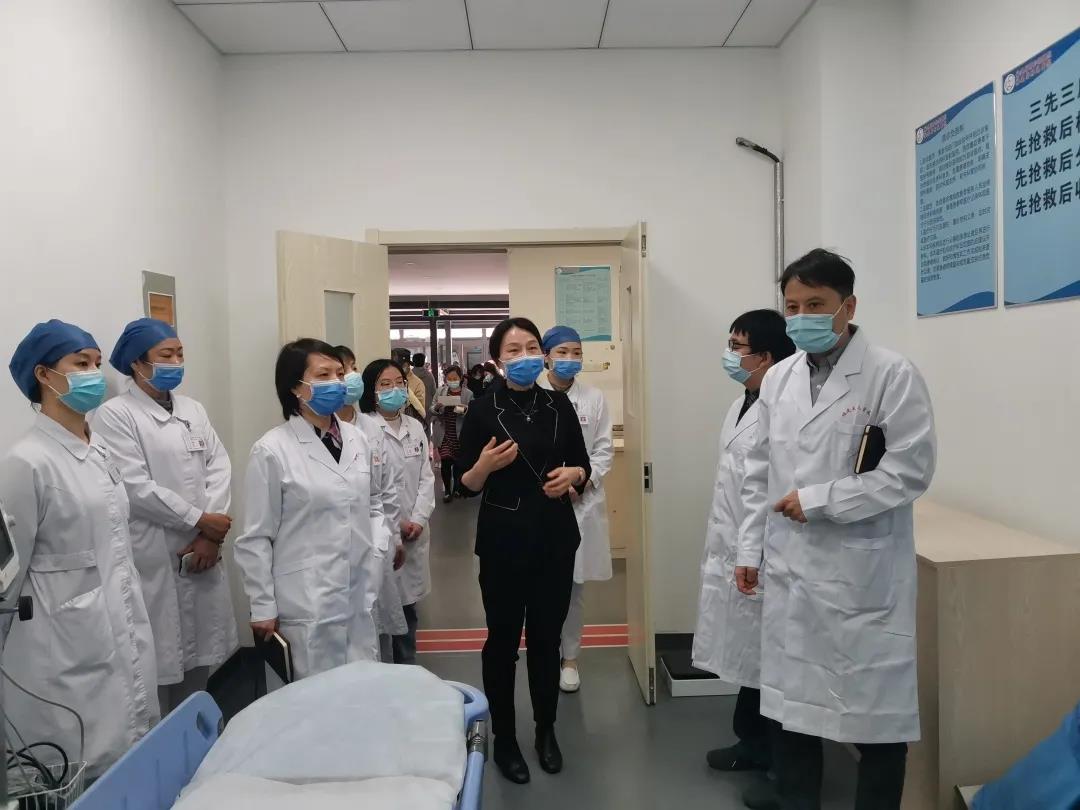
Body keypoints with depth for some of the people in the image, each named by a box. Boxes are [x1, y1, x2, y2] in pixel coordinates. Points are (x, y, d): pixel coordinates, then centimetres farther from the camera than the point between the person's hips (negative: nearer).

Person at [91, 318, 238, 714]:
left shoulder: (194, 410, 12)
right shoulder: (113, 416, -7)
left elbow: (219, 469, 4)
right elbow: (136, 488, -15)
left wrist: (211, 535, -8)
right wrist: (199, 520, -11)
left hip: (201, 553, 6)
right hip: (153, 562, -6)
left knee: (198, 657, 14)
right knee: (158, 665, 2)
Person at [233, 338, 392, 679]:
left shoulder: (356, 439, 5)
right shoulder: (272, 450, -11)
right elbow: (255, 538, -7)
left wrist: (378, 547, 2)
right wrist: (263, 608, -4)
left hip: (361, 592, 5)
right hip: (309, 600, -5)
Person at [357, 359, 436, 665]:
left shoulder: (415, 427, 10)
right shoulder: (362, 427, -10)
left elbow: (426, 478, 7)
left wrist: (418, 520, -6)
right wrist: (394, 525, -12)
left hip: (414, 532, 6)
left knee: (407, 606, 16)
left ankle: (407, 670, 31)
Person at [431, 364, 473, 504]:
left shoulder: (468, 394, -3)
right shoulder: (440, 391, 2)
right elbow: (432, 410, 4)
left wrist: (465, 410, -25)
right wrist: (437, 407, -18)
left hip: (460, 434, 0)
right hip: (444, 433, 0)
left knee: (457, 462, 12)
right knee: (445, 461, -8)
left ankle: (456, 487, 33)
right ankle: (447, 490, 8)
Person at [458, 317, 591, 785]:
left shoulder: (559, 405, 2)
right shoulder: (482, 410, -6)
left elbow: (583, 466, 11)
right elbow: (466, 485, -4)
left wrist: (573, 475, -11)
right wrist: (485, 464, -23)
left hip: (555, 536, 3)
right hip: (503, 539, -3)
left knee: (547, 636, 14)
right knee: (503, 638, 7)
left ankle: (546, 730, 33)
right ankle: (504, 737, 26)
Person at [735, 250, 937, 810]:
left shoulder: (892, 374, -9)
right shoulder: (778, 379, 8)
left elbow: (911, 469, -14)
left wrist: (818, 501, -16)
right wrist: (750, 549, 9)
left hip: (863, 571, -5)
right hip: (790, 568, 5)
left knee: (875, 707, 9)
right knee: (790, 701, 15)